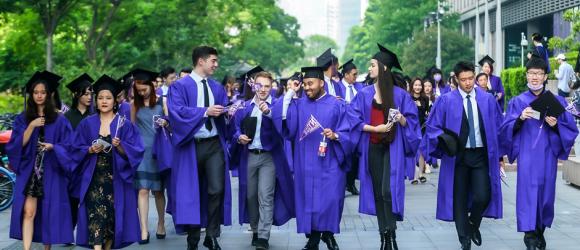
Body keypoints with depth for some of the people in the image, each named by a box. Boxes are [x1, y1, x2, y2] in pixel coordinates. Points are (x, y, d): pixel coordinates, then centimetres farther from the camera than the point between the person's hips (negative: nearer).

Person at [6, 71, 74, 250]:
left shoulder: (59, 121, 4)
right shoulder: (22, 119, 7)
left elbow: (67, 147, 2)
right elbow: (17, 145, -2)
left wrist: (53, 146, -18)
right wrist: (31, 126, -12)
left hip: (51, 173, 0)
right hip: (29, 172, 0)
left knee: (49, 213, 3)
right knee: (28, 211, -12)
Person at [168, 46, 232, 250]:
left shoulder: (217, 87, 14)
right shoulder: (180, 86, -3)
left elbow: (223, 111, 18)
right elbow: (176, 111, -16)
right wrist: (205, 111, -20)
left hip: (214, 144, 3)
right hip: (191, 146, -3)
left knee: (217, 189, -8)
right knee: (191, 192, 4)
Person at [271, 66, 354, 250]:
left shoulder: (337, 105, 2)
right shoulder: (299, 104, 8)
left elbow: (347, 133, -1)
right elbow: (282, 117, -8)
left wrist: (335, 135, -22)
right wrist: (290, 93, -8)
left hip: (329, 163, -2)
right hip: (306, 163, 2)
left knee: (330, 199, -5)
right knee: (308, 198, 4)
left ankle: (328, 233, 14)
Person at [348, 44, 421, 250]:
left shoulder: (399, 94, -2)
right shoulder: (364, 94, 3)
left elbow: (411, 121, 0)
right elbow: (355, 121, -3)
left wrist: (401, 119, -21)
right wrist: (375, 128, -16)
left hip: (393, 148, -3)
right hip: (372, 148, 3)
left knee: (388, 190, -16)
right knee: (377, 192, 5)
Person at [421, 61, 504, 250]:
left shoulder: (488, 100, 2)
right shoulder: (446, 101, -4)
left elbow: (497, 127, 7)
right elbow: (432, 127, -1)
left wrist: (498, 154, 3)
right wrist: (444, 139, -19)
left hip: (481, 155, 1)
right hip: (457, 155, -1)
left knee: (483, 196, -9)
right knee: (460, 198, 6)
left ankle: (473, 224, 22)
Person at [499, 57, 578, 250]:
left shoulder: (557, 101, 5)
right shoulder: (518, 102, 4)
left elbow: (571, 130, 5)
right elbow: (505, 130, -1)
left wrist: (556, 125, -15)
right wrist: (520, 119, -19)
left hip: (547, 156, 2)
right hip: (527, 156, -1)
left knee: (546, 193, 7)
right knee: (528, 192, -9)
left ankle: (540, 232, 23)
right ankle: (530, 234, -8)